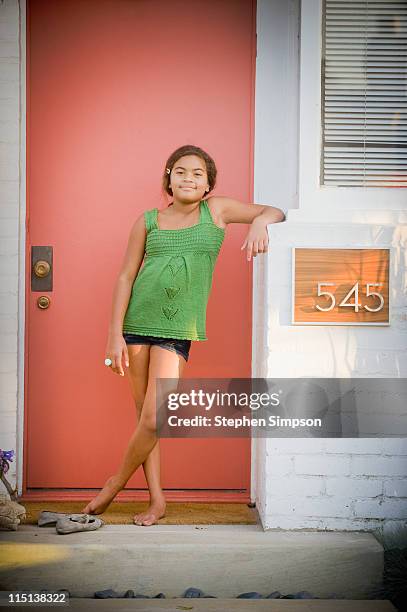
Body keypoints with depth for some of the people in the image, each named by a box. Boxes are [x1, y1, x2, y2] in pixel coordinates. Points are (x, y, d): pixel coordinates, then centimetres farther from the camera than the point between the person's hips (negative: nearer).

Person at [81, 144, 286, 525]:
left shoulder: (217, 210, 8)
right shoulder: (148, 221, 7)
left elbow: (276, 212, 12)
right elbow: (125, 277, 6)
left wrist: (260, 223, -13)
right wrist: (115, 334, -2)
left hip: (177, 328, -1)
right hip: (137, 322, 1)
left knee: (155, 418, -9)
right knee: (144, 415, 5)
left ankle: (116, 484, 16)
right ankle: (157, 500, 18)